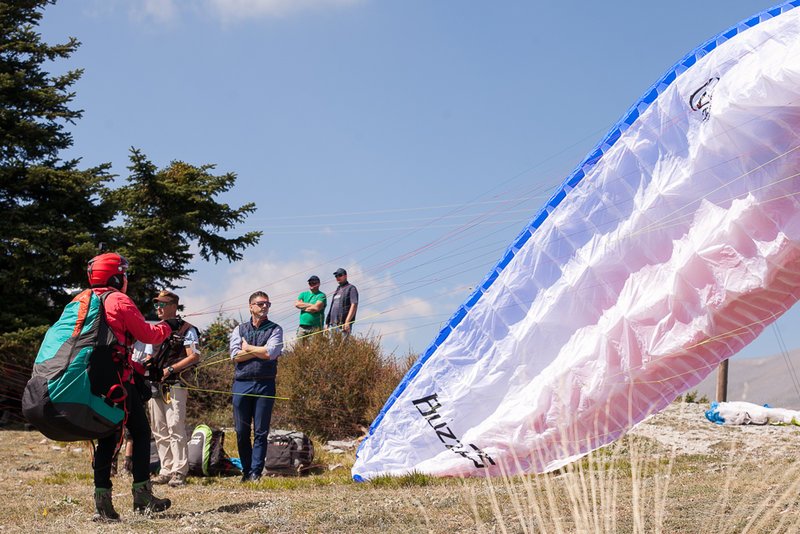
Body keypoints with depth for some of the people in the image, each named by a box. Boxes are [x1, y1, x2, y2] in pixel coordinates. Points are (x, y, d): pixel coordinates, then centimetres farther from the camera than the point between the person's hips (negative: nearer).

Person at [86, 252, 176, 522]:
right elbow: (147, 335, -4)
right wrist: (168, 326, 16)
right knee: (141, 432, 3)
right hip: (118, 379, -8)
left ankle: (102, 501, 5)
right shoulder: (119, 301, -8)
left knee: (107, 438, 10)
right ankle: (142, 494, 3)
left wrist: (139, 366, 26)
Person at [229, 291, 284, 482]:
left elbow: (271, 353, -11)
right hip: (242, 383, 2)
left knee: (261, 432, -2)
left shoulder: (275, 330, 7)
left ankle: (256, 472, 0)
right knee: (241, 431, 4)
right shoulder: (239, 330, 13)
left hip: (265, 385, -2)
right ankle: (246, 471, 16)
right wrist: (261, 351, -5)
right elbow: (235, 355, -2)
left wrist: (248, 347, 0)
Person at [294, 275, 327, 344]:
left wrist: (303, 307, 1)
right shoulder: (303, 294, 20)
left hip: (315, 327, -5)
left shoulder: (321, 295, 3)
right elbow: (297, 304, 4)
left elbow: (317, 308, -11)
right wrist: (310, 305, -2)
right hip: (302, 327, 5)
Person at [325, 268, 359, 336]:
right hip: (333, 324, 7)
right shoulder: (337, 290, 27)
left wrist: (347, 321, -21)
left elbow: (354, 305, -10)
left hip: (343, 324, -7)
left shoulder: (351, 288, 2)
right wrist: (327, 323, 16)